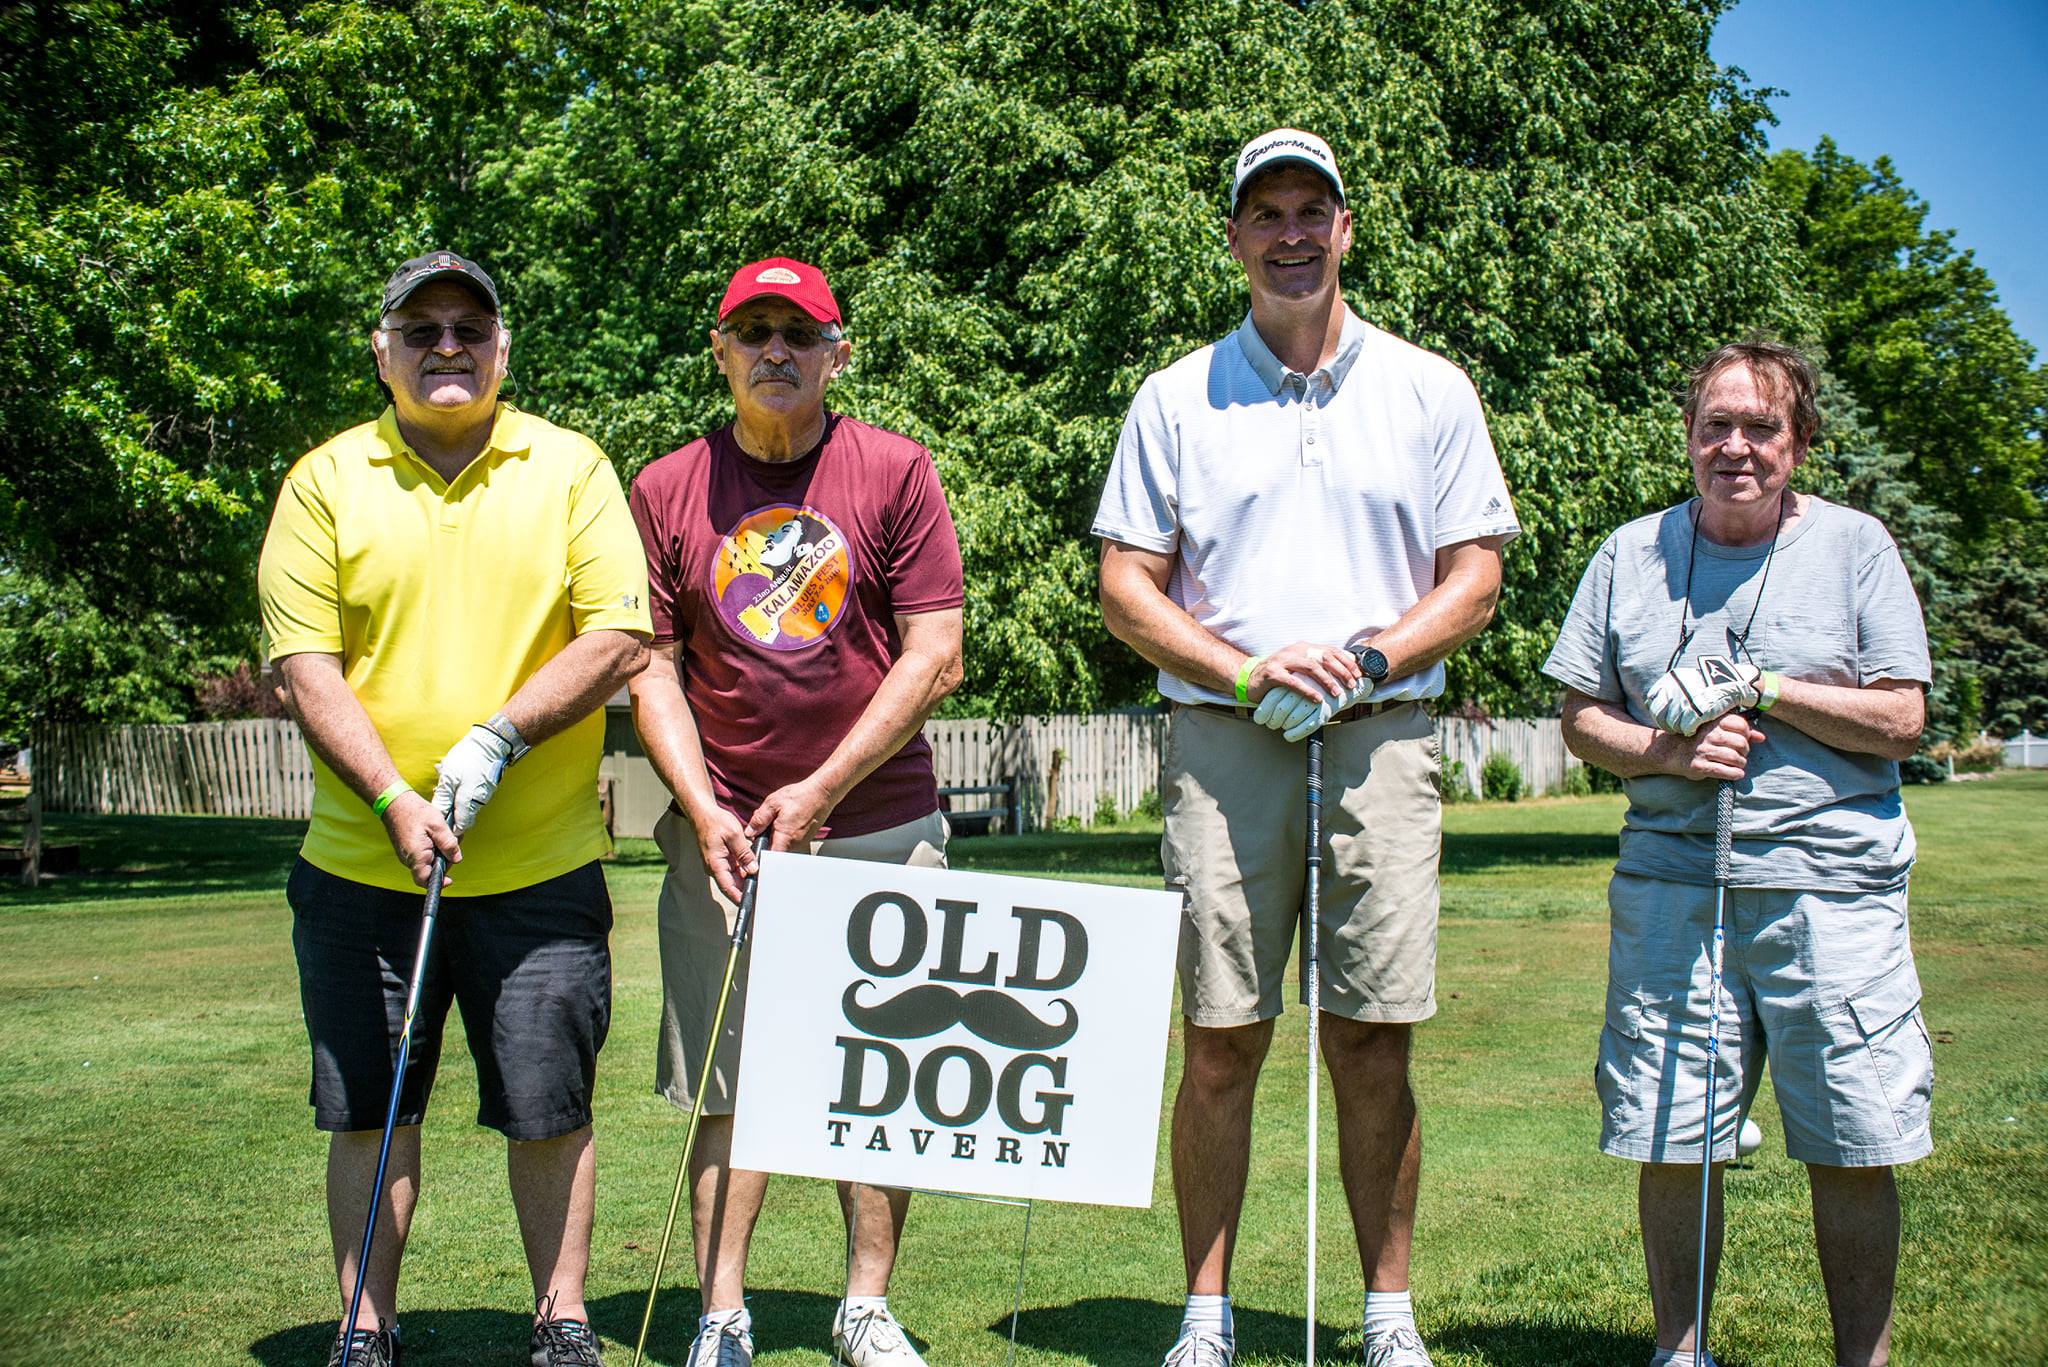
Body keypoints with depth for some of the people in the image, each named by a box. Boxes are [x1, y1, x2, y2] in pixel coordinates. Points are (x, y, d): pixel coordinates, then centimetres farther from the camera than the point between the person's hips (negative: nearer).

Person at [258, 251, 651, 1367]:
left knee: (548, 1108, 5)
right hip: (362, 866, 1)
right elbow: (303, 667, -2)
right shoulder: (325, 481, 4)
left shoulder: (571, 468, 5)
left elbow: (620, 638, -3)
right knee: (368, 1108, 7)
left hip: (539, 869, -1)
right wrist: (395, 799, -14)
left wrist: (499, 736, -14)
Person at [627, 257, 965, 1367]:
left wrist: (821, 792, -9)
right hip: (728, 837, 1)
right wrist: (704, 810, -7)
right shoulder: (665, 491, 6)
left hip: (881, 826, 0)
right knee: (730, 1084, 1)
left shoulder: (897, 472, 1)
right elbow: (652, 670, 6)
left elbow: (935, 658, -4)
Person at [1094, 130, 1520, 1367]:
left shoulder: (1429, 390, 10)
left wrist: (1362, 659, -9)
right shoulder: (1176, 398, 9)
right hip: (1224, 742, 0)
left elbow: (1475, 579, 7)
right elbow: (1128, 589, 6)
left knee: (1374, 1040, 1)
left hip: (1383, 739, 0)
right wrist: (1247, 673, -9)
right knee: (1221, 1040, 0)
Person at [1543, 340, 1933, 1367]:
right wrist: (1668, 751, -9)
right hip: (1672, 881, 2)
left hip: (1832, 885, -1)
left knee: (1852, 1150, 1)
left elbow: (1900, 721, -1)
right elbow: (1582, 720, 10)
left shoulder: (1856, 546, 4)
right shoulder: (1632, 555, 9)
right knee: (1669, 1144, 3)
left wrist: (1760, 688, -10)